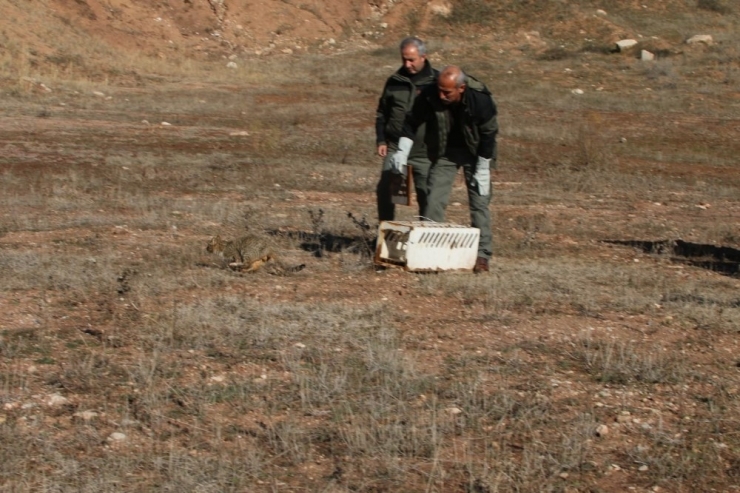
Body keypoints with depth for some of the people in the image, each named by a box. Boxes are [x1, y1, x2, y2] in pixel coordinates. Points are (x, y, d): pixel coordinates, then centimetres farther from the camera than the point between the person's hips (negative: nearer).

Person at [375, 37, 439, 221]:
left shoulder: (436, 81, 1)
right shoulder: (394, 81, 7)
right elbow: (381, 113, 16)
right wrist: (381, 140, 5)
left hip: (425, 152, -2)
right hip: (396, 148, 2)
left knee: (427, 197, 3)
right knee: (385, 191, -5)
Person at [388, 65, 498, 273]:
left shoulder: (480, 99, -29)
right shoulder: (429, 97, -24)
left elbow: (489, 134, -17)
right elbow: (411, 122, -6)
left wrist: (482, 170, -15)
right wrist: (402, 151, -15)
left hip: (474, 153, -2)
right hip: (444, 152, 2)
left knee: (479, 202, -4)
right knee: (434, 200, -3)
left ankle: (482, 254, 1)